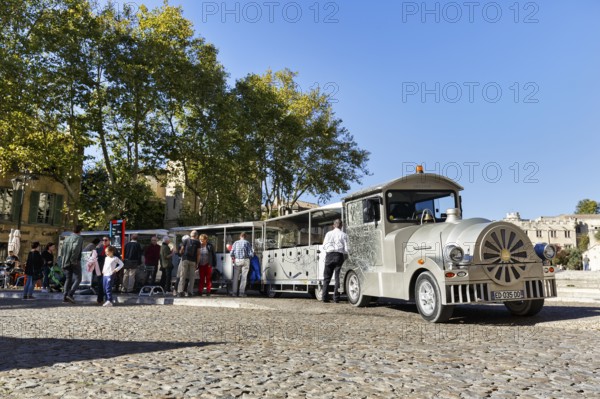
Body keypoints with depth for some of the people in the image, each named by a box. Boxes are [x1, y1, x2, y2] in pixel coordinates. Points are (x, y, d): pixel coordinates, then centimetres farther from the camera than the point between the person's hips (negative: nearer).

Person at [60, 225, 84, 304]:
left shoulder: (67, 238, 17)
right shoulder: (79, 238, -6)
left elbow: (63, 251, 16)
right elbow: (76, 248, -22)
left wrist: (62, 262, 17)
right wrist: (74, 259, -17)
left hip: (66, 262, 7)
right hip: (75, 262, -7)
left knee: (68, 278, 13)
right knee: (77, 279, -1)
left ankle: (65, 297, 6)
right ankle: (70, 294, -17)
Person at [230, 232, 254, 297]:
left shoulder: (235, 243, 5)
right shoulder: (247, 243, -2)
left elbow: (232, 253, 0)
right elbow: (251, 254, -7)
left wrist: (232, 259, 19)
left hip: (237, 260, 2)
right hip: (245, 260, -2)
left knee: (236, 277, 8)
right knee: (244, 277, 3)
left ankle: (234, 292, 7)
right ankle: (241, 292, 1)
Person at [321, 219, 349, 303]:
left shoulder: (329, 233, 8)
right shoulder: (343, 235, 3)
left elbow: (324, 246, 7)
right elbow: (346, 249, -2)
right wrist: (345, 258, 10)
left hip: (330, 255, 2)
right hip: (339, 255, -1)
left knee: (327, 277, 9)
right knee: (338, 278, 2)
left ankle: (325, 297, 7)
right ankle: (336, 298, 0)